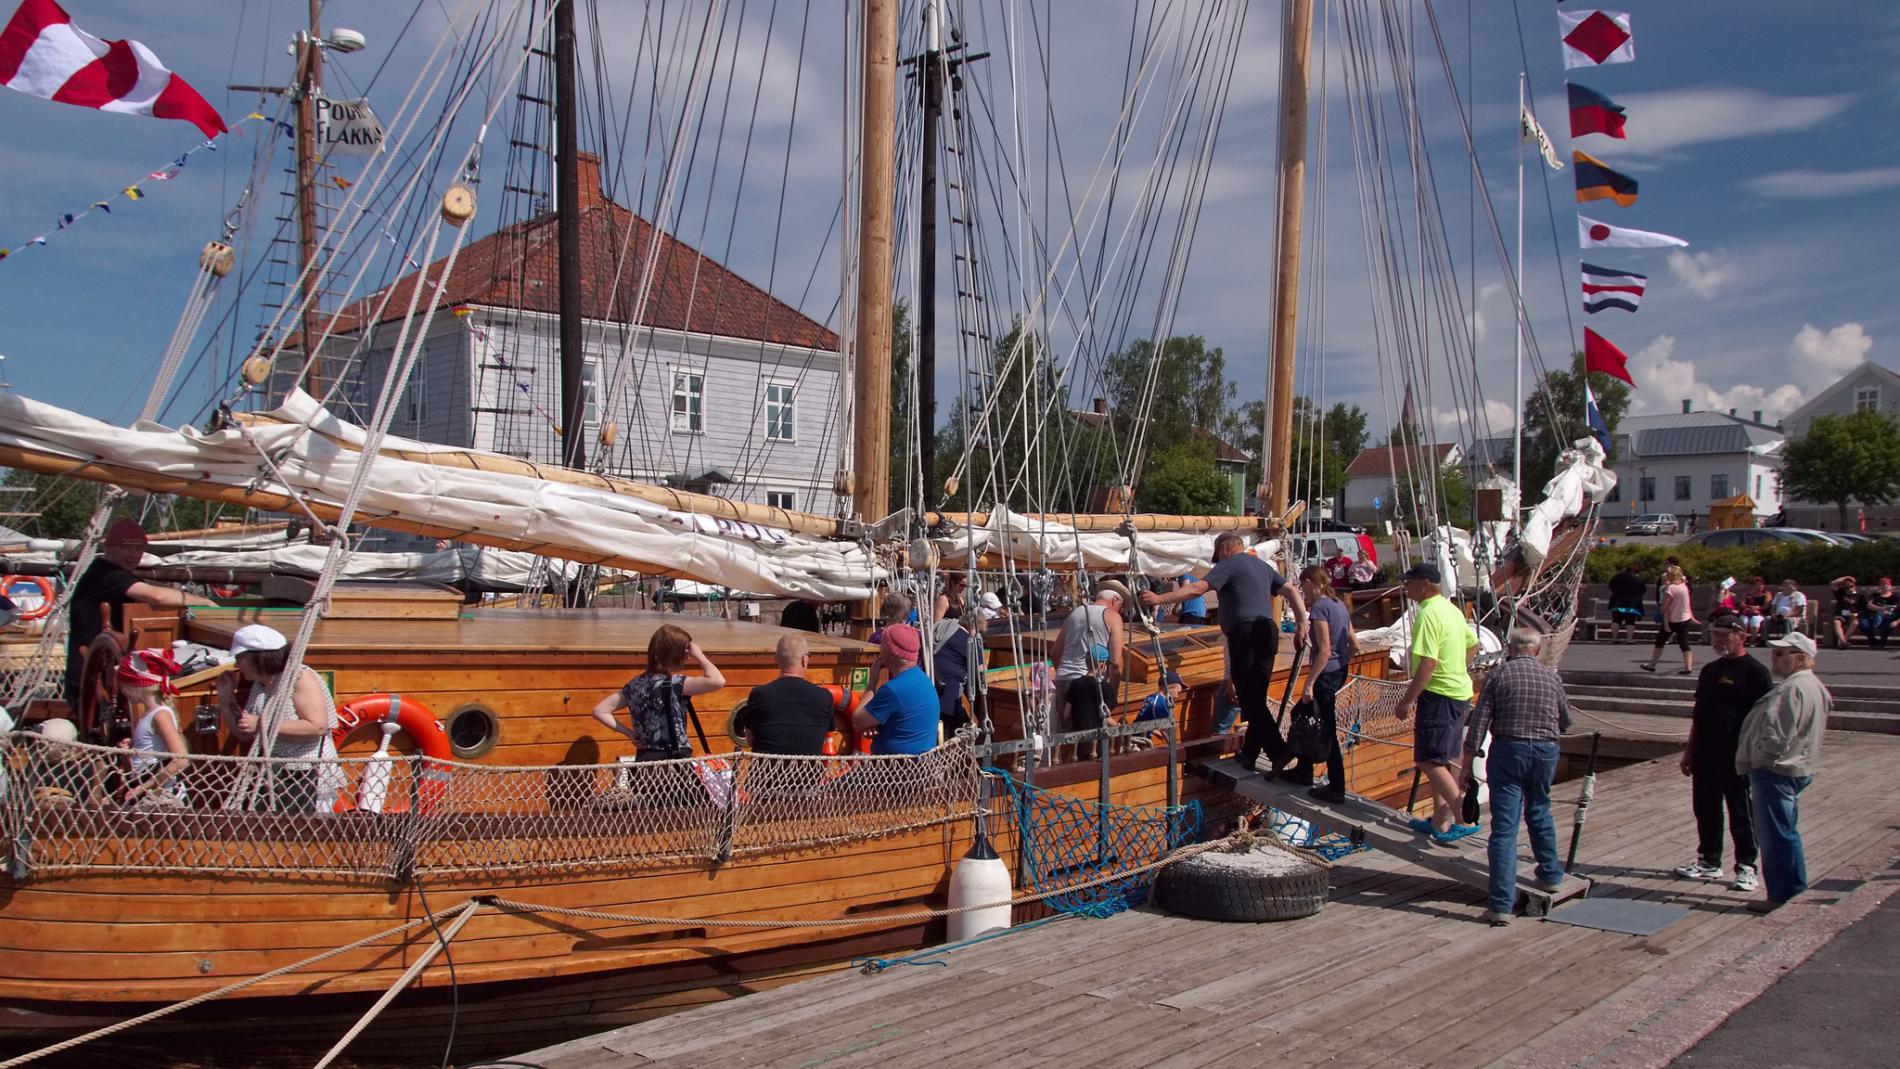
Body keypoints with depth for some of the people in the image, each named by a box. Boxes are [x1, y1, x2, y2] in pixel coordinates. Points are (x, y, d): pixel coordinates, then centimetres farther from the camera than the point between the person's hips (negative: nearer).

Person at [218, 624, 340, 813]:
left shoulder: (301, 678, -10)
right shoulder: (259, 686, 15)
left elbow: (317, 727, -22)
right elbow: (245, 734, 23)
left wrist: (264, 725, -21)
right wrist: (226, 699, 10)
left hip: (308, 778, -8)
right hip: (273, 778, 8)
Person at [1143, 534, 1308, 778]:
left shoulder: (1229, 565, 1)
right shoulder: (1263, 566, 23)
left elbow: (1197, 588, -10)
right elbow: (1292, 591, 18)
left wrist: (1160, 599, -9)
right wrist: (1301, 625, 17)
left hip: (1245, 632, -7)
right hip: (1268, 630, 7)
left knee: (1250, 700, -7)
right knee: (1256, 698, 11)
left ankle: (1277, 750, -18)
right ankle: (1249, 754, 16)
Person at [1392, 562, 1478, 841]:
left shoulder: (1428, 614, -19)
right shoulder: (1451, 609, 12)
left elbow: (1428, 663, -24)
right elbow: (1472, 644, 23)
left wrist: (1407, 700, -20)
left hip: (1439, 694, -10)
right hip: (1459, 690, 10)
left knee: (1429, 760, -7)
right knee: (1444, 760, 15)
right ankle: (1440, 821, 20)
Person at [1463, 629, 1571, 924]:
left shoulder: (1499, 675, -4)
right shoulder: (1552, 676, 5)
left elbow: (1478, 723, -8)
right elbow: (1566, 721, 15)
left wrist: (1466, 765, -4)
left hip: (1508, 749, -3)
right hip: (1546, 751, 3)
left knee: (1504, 827, -5)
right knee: (1539, 814, 27)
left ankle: (1502, 905, -10)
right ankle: (1551, 875, 45)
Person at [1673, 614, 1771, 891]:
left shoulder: (1755, 671, -9)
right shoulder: (1709, 670, 15)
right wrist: (1690, 750, 19)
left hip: (1737, 757, -7)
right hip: (1705, 754, 8)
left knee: (1741, 814, 2)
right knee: (1705, 810, 14)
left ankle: (1746, 866, 11)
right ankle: (1709, 861, 25)